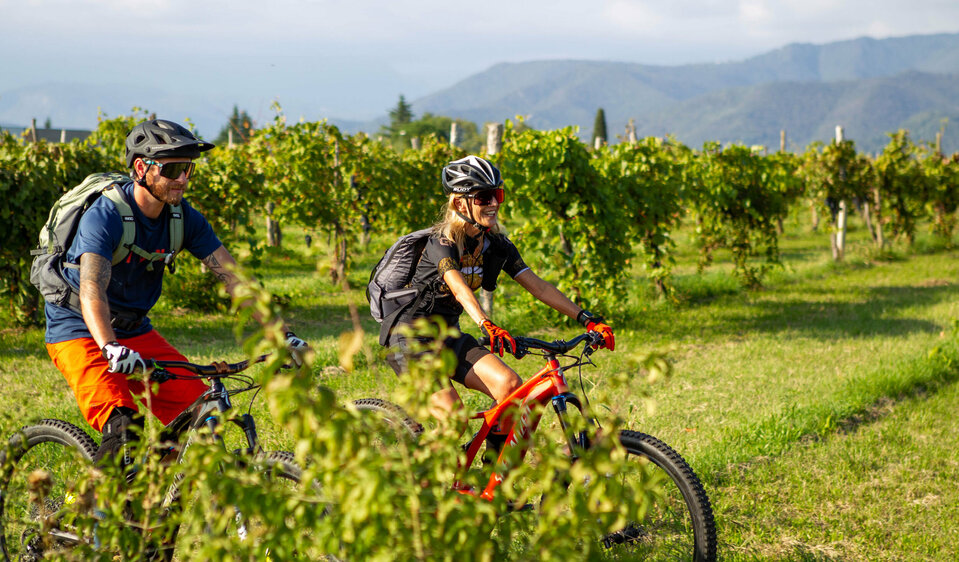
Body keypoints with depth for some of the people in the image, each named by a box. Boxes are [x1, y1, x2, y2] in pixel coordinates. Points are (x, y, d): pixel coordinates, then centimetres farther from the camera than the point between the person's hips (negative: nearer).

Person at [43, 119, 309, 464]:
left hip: (136, 331, 6)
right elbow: (91, 289, -39)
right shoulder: (104, 216, -25)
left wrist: (280, 333, -20)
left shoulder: (185, 219, -7)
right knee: (125, 429, -28)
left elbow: (232, 276, -9)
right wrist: (111, 348, -57)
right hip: (80, 332, -6)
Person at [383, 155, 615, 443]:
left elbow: (538, 286, -3)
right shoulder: (441, 243, -20)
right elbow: (459, 288, -38)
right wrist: (488, 326, -55)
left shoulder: (496, 245, 0)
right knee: (453, 419, -24)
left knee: (509, 384, -16)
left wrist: (587, 318, -13)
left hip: (447, 337, 7)